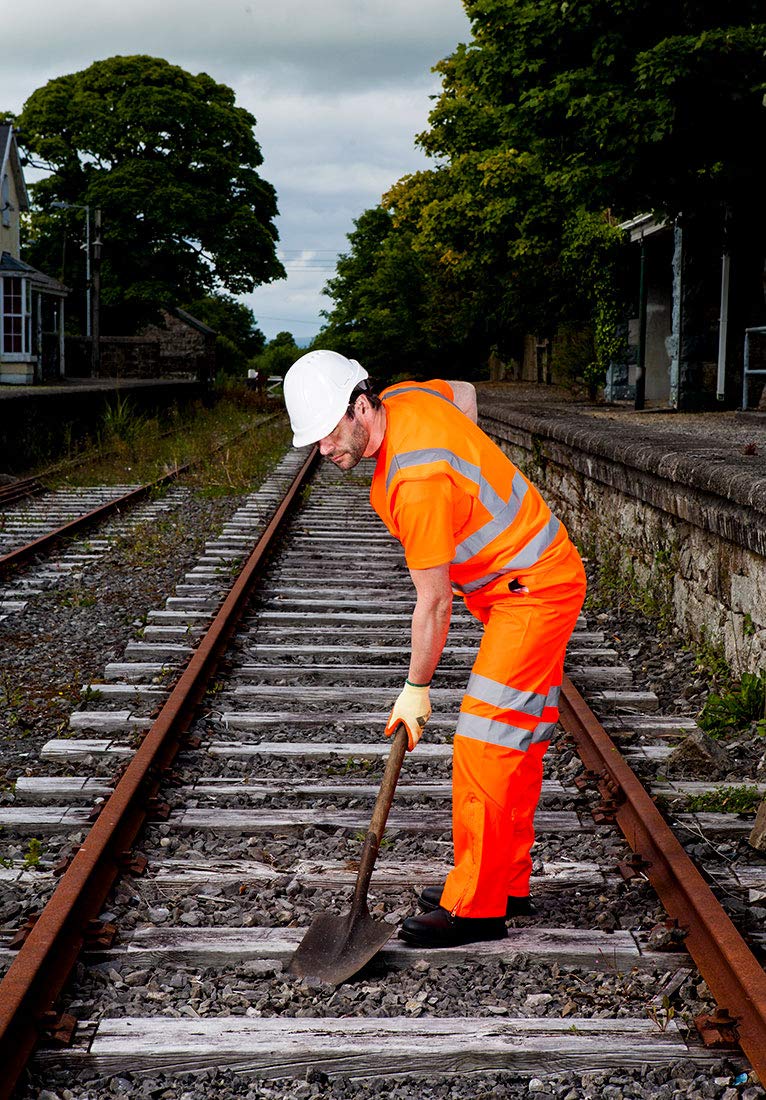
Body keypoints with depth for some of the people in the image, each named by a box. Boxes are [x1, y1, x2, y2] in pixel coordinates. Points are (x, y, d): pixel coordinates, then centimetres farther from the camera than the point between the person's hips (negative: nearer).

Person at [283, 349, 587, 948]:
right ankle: (507, 883, 23)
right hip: (537, 577, 10)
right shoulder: (405, 398, -1)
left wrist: (416, 689, -10)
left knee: (485, 743, -10)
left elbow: (433, 602, -21)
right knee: (517, 740, 14)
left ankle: (476, 906, -4)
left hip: (533, 591, -10)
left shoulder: (416, 481, -29)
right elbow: (463, 390, 24)